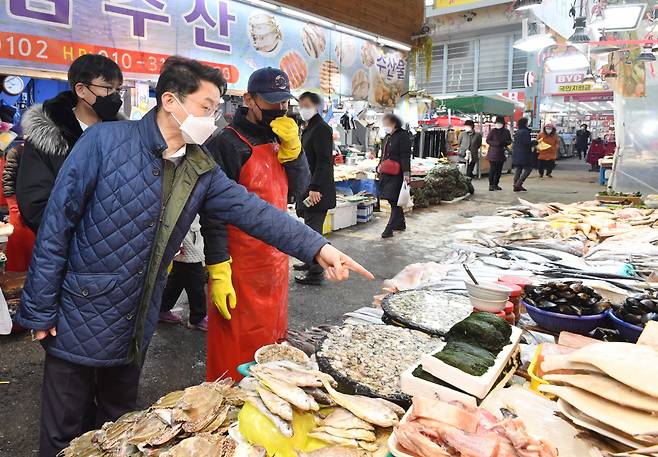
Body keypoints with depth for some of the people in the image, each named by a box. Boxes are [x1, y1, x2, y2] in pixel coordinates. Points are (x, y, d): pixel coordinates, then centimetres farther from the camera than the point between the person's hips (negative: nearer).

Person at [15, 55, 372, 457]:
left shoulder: (202, 170, 0)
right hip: (79, 319, -4)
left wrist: (318, 247, -15)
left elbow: (252, 211, -6)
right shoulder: (105, 140, -16)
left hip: (135, 328, 5)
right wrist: (40, 310, -11)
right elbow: (57, 223, -14)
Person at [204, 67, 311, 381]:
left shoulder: (277, 139, 10)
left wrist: (292, 147, -9)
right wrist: (219, 272, -19)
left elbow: (298, 188, 7)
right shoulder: (227, 143, -13)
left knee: (271, 336, 21)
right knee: (238, 353, 4)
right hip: (241, 265, -8)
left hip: (275, 259, 8)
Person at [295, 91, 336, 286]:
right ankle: (311, 263, 32)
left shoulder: (321, 129, -12)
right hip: (308, 189, 10)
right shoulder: (309, 129, 19)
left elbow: (324, 161, -20)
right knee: (311, 229, 18)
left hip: (317, 191, -10)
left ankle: (315, 274, 1)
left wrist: (315, 188, -24)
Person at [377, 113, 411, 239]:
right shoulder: (387, 136, 17)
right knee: (394, 200, 14)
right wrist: (379, 166, 21)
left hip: (396, 174, -9)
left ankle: (389, 228, -7)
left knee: (394, 201, -7)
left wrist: (406, 173, -21)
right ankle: (400, 224, 26)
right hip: (386, 173, 9)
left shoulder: (402, 136, -10)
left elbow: (405, 156, -16)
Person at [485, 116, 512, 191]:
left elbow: (510, 141, 16)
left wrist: (506, 143, -8)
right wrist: (496, 143, -19)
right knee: (492, 170, -6)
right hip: (493, 153, -5)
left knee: (499, 170, 9)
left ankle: (495, 184, 19)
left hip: (501, 153, 5)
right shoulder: (492, 131, -4)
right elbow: (487, 140, -4)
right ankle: (491, 185, 1)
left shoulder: (506, 131, 8)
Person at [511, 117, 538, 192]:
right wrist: (535, 142, -4)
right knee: (528, 169, -1)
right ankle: (518, 184, -10)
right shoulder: (525, 132, -13)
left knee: (518, 169, 11)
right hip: (524, 154, -9)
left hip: (516, 154, 9)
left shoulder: (517, 132, 13)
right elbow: (526, 142, -19)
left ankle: (516, 186, 10)